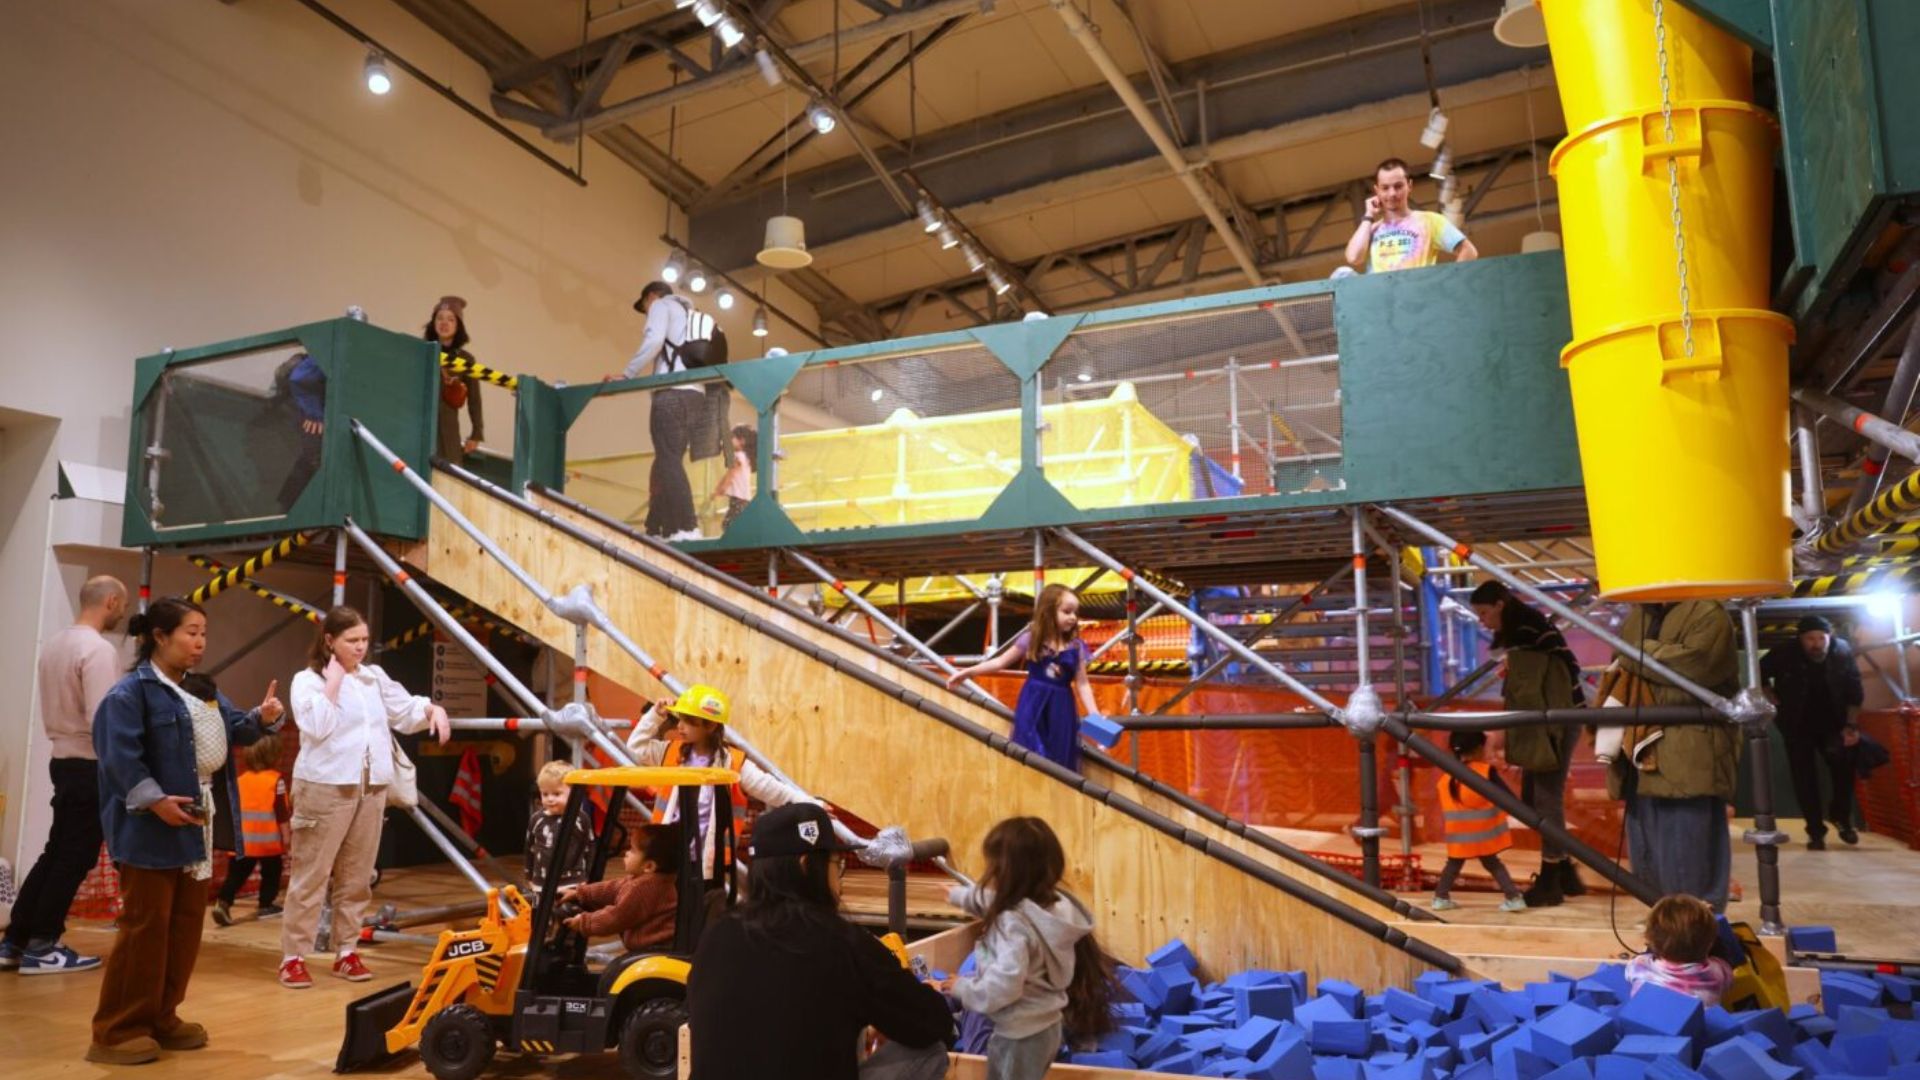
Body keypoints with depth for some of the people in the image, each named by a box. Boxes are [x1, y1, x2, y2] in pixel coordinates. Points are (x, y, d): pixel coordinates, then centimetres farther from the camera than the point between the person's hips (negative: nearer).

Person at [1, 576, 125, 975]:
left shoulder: (53, 644, 9)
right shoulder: (99, 650, -19)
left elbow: (58, 707, 15)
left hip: (62, 759, 9)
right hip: (90, 765, -9)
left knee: (55, 853, 16)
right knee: (75, 859, 1)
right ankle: (41, 947, 8)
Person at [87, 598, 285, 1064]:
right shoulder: (131, 692, -13)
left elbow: (233, 730, 16)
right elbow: (120, 757, -20)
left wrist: (262, 718, -4)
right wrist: (155, 800, -26)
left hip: (196, 825, 9)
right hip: (149, 829, -9)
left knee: (187, 923, 13)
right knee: (145, 927, -5)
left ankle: (162, 1018, 24)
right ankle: (117, 1031, 6)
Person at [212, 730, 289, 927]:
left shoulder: (240, 780, 9)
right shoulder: (276, 779, -7)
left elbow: (233, 809, 15)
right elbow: (282, 812, -8)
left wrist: (235, 834, 26)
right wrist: (286, 836, -1)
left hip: (243, 840, 4)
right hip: (269, 839, -4)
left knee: (236, 874, 7)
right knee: (271, 872, 12)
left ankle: (223, 903, -9)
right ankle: (266, 905, 15)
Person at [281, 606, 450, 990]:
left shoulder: (375, 677, 13)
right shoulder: (308, 680, -3)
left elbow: (406, 711, 15)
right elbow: (317, 727, -17)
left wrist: (433, 709, -5)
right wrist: (334, 682, -12)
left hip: (371, 788, 6)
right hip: (326, 788, -5)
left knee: (357, 877, 11)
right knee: (311, 876, -1)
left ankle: (346, 952, 20)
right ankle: (293, 957, 7)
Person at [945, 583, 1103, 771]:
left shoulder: (1076, 647, -2)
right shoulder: (1030, 639, -5)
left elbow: (1082, 684, 0)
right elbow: (1001, 662, 2)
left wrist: (1094, 714, -11)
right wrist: (967, 672, -2)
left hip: (1061, 708, 1)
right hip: (1033, 706, -1)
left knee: (1060, 763, 6)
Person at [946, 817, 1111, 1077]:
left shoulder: (1014, 924, -31)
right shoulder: (1053, 904, -3)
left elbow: (1003, 985, -36)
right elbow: (993, 902, 16)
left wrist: (962, 987, -18)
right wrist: (957, 895, 30)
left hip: (1021, 1035, -8)